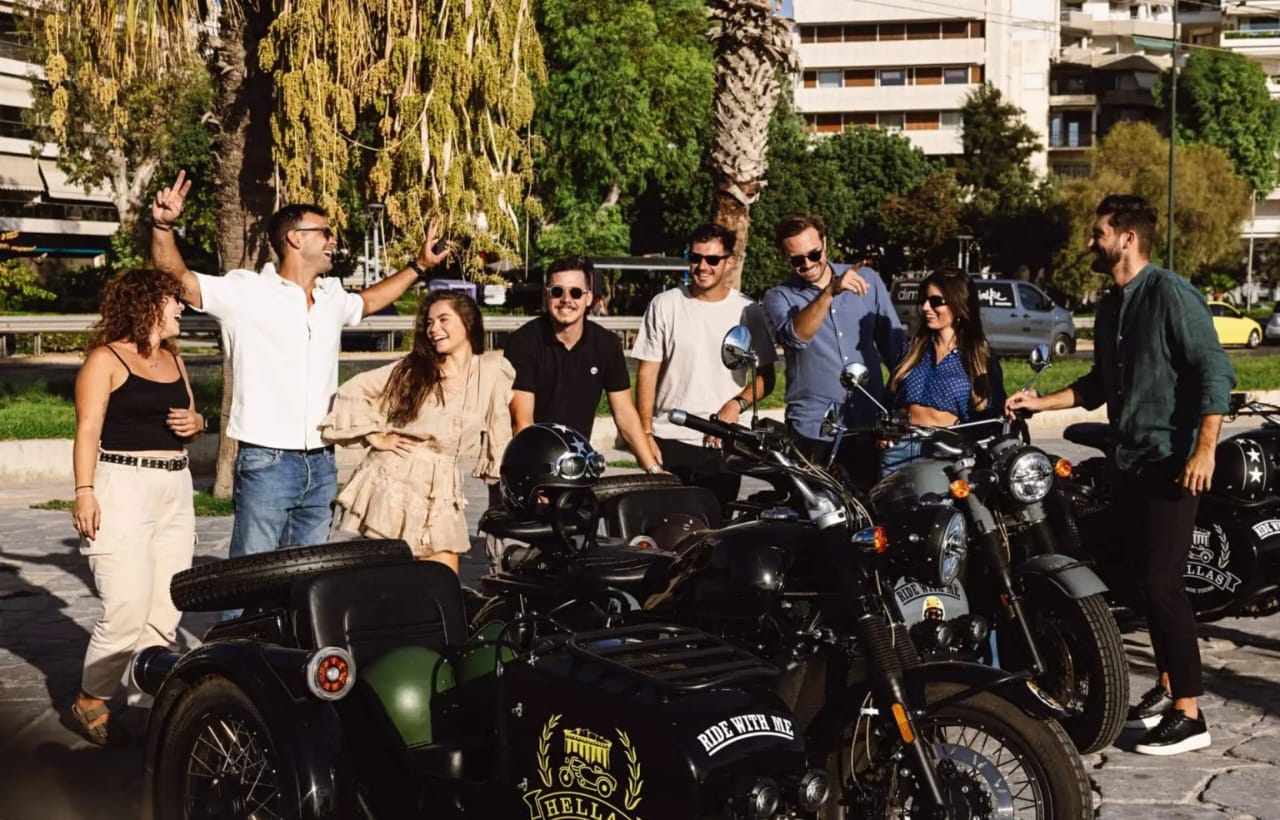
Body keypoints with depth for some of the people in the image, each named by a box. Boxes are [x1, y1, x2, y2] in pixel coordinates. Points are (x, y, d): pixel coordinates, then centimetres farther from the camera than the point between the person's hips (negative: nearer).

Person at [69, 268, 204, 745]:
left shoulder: (173, 360, 17)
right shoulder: (106, 359, -3)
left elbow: (190, 416, 26)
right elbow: (88, 428, -9)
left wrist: (195, 423, 3)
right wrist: (84, 491, -19)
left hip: (175, 491, 7)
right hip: (122, 489, -7)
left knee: (166, 612, 3)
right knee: (127, 610, -13)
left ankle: (146, 701, 12)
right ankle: (91, 699, 5)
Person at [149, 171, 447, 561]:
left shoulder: (331, 297, 14)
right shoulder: (247, 292, -5)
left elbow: (366, 301, 35)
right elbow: (177, 279, -10)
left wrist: (418, 266, 36)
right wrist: (163, 226, -26)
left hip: (322, 465, 6)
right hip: (266, 463, -6)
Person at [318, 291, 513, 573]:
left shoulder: (492, 371, 3)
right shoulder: (412, 369, 4)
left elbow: (500, 434, 9)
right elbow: (352, 392, 5)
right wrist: (374, 435, -2)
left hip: (441, 494, 1)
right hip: (392, 484, -1)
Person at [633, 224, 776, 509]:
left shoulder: (748, 311, 3)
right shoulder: (664, 305, 2)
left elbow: (766, 376, 7)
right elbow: (647, 372, 3)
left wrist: (737, 403, -12)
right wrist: (645, 433, -4)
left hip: (722, 445, 1)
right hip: (669, 441, -1)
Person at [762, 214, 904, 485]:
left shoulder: (867, 279, 7)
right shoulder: (779, 297, 0)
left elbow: (894, 344, 13)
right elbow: (796, 336, -22)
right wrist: (830, 292, -32)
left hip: (870, 423, 2)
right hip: (813, 428, -2)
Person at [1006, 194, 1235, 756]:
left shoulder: (1169, 293, -12)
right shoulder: (1110, 308, 15)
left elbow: (1215, 372, -17)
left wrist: (1204, 449, -22)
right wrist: (1041, 402, 16)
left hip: (1173, 461, -9)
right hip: (1131, 460, 9)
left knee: (1162, 581, -12)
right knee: (1149, 579, 13)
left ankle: (1189, 714, -8)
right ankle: (1167, 687, 25)